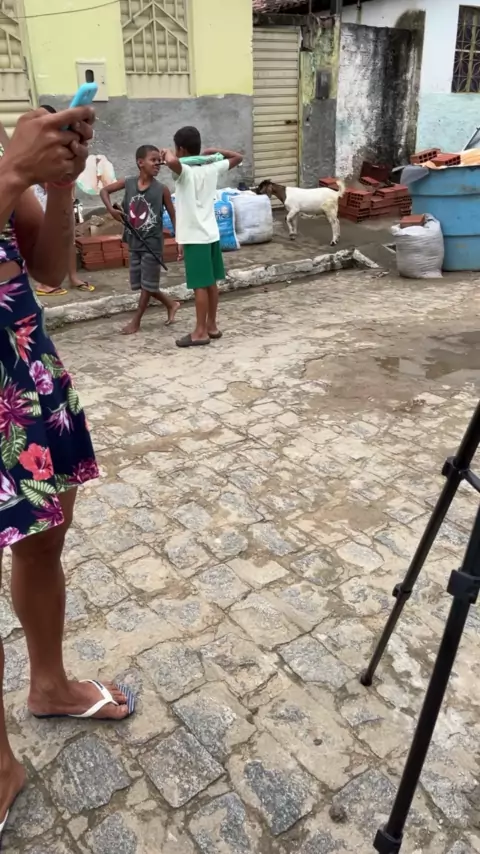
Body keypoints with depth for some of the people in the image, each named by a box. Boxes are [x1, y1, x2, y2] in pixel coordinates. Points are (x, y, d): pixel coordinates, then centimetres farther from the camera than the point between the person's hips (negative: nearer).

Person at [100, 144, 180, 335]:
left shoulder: (162, 189, -9)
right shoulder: (128, 183, -2)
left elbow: (173, 216, -3)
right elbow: (104, 191, 11)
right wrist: (111, 209, -7)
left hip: (152, 243, -4)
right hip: (134, 243, 4)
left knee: (147, 284, 3)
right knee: (139, 283, 12)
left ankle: (136, 321, 17)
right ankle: (171, 304, 31)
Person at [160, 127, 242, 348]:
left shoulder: (184, 171, -14)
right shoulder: (212, 168, 5)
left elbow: (172, 162, -37)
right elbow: (238, 157, 20)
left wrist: (166, 153, -16)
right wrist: (214, 151, 14)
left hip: (195, 237, -7)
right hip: (211, 234, 7)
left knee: (200, 285, -3)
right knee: (211, 282, 13)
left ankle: (201, 332, 4)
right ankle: (212, 326, 22)